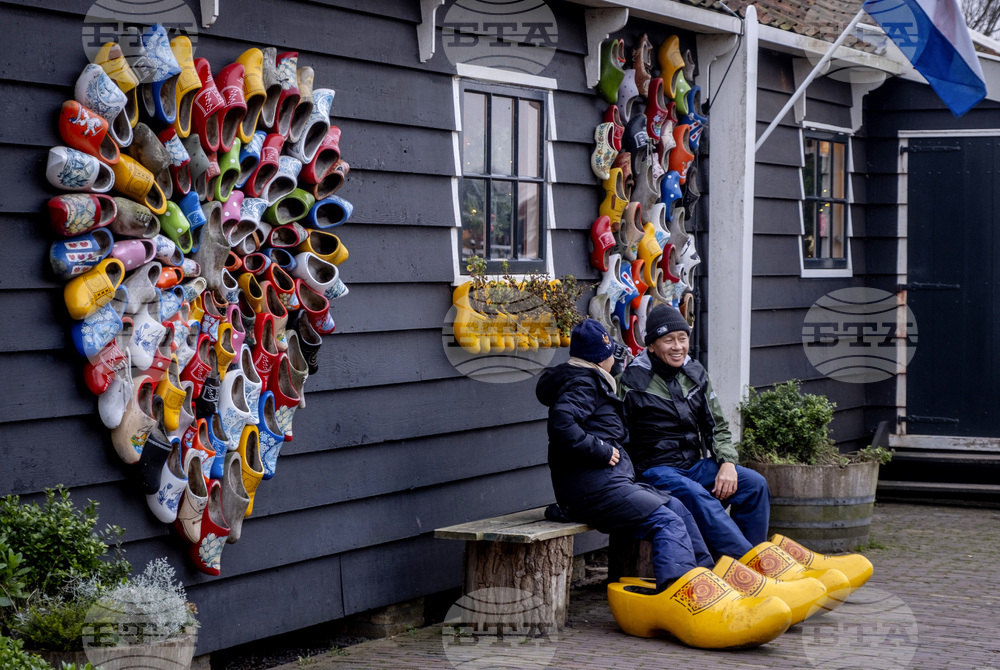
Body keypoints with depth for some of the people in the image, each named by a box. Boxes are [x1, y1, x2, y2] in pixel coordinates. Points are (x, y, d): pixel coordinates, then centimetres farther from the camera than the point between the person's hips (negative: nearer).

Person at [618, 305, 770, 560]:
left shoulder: (695, 373, 12)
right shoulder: (633, 380, -5)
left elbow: (717, 426, 15)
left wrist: (728, 463, -2)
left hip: (696, 464, 6)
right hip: (657, 470, -6)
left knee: (755, 484, -14)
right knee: (697, 496, -35)